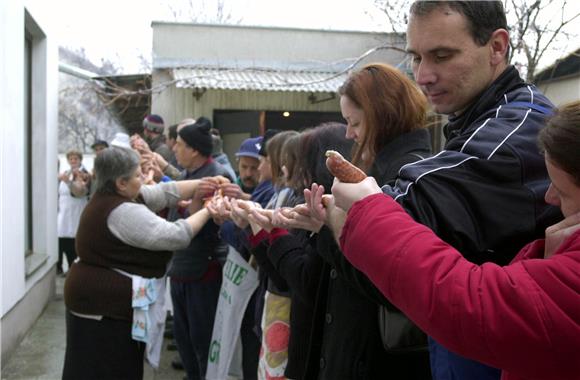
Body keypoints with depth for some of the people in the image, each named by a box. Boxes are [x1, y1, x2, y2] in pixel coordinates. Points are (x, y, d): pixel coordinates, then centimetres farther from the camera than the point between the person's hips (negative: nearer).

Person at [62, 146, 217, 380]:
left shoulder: (110, 198, 9)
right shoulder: (123, 212, -22)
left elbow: (165, 192, 9)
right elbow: (176, 236, -22)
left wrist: (205, 184, 3)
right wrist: (207, 211, -9)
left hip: (97, 298, 10)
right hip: (106, 305, -10)